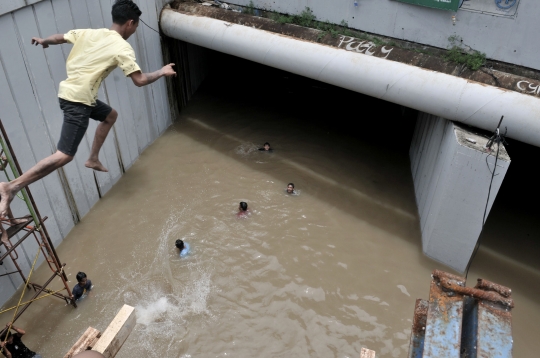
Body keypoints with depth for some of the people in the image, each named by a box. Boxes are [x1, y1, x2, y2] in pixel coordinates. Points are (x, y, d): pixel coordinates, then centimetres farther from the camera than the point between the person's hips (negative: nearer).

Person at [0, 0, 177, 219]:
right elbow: (140, 80, -15)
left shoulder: (90, 33, 8)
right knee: (64, 155, -10)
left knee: (110, 116, 30)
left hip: (70, 92, 10)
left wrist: (43, 41, 36)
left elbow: (59, 38, 18)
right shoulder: (122, 48, -13)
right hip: (78, 100, -9)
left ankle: (93, 159, 36)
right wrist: (162, 73, 1)